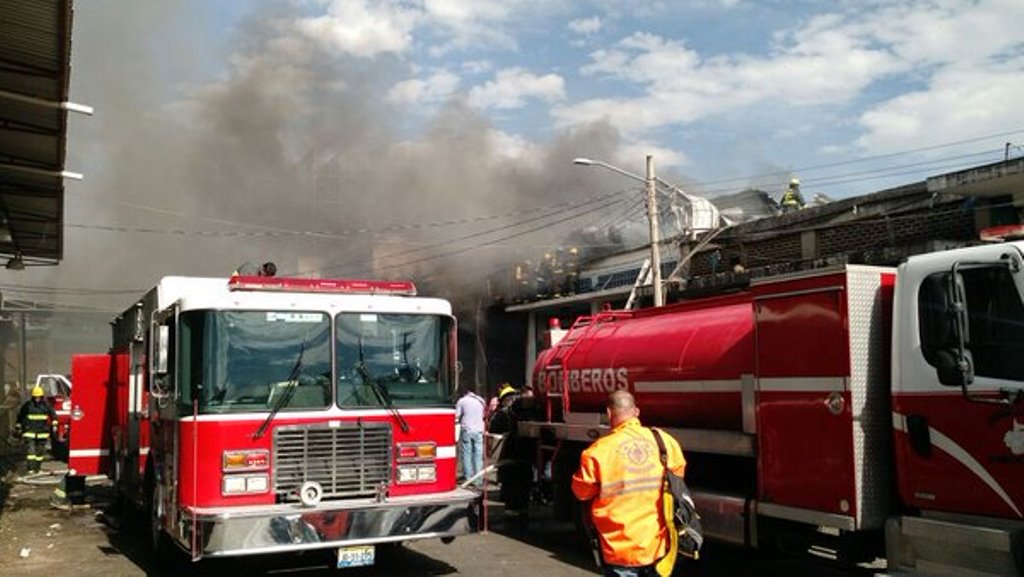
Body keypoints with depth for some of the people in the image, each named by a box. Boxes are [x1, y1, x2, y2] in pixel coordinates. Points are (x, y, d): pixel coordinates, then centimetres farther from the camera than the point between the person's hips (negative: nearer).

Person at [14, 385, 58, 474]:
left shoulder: (46, 405, 1)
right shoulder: (27, 405, -1)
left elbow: (53, 414, 9)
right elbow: (20, 416, 10)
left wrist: (54, 424, -1)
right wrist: (18, 427, 13)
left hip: (42, 432, 2)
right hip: (30, 432, -2)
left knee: (40, 450, 7)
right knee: (31, 450, -10)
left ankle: (38, 467, 20)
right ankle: (31, 468, -11)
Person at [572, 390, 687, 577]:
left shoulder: (599, 450, -16)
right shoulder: (665, 441, -5)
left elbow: (582, 491, -6)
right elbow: (678, 474, 10)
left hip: (621, 548, -3)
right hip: (657, 545, 4)